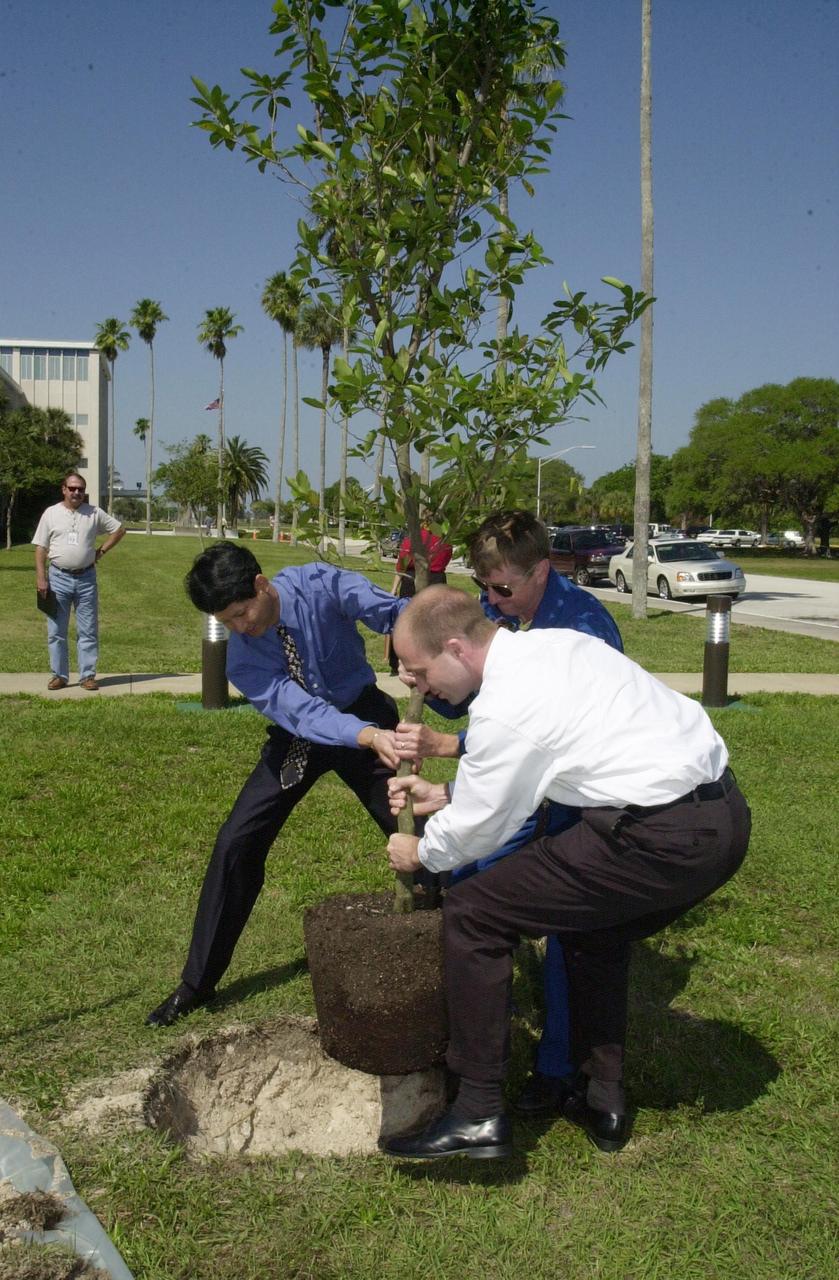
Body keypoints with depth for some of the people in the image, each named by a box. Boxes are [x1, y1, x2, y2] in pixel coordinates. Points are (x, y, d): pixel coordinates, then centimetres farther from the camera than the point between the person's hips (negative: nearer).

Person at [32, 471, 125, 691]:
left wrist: (101, 551, 5)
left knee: (88, 631, 3)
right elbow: (40, 549, 1)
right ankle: (59, 675, 12)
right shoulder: (51, 514, 2)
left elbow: (119, 530, 14)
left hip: (86, 578, 1)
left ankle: (87, 675, 9)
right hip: (58, 578, 0)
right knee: (56, 631, 3)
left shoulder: (94, 513, 4)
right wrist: (41, 579, -7)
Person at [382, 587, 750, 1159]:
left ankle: (479, 1114, 5)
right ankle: (603, 1101, 38)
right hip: (726, 814, 10)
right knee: (597, 928, 31)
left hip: (663, 840, -10)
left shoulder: (504, 705, -13)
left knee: (473, 913, -2)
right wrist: (446, 794, 31)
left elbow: (478, 826, 0)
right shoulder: (553, 642, 14)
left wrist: (421, 852, 19)